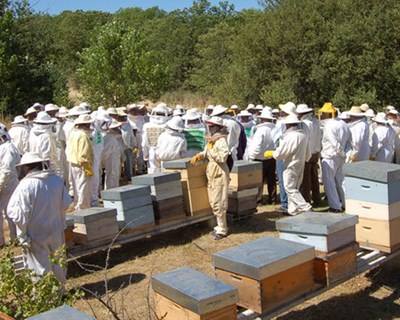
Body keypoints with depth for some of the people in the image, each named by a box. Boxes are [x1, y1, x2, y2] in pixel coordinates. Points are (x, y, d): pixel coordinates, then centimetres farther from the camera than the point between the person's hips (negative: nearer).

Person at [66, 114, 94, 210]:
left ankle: (77, 208, 29)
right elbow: (84, 156, -22)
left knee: (77, 190, 19)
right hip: (82, 167, -10)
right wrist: (89, 170, -17)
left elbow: (68, 151, 15)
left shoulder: (72, 133, 9)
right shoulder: (83, 135, -19)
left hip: (73, 165, 10)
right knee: (84, 191, -2)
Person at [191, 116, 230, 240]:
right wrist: (199, 156, -1)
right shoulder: (211, 140, 12)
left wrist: (211, 149, -19)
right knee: (213, 202, 14)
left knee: (218, 203, -5)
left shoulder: (222, 140, -15)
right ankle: (220, 225, 26)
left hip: (220, 174, -9)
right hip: (211, 174, 9)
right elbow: (206, 153, 19)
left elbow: (222, 158, -23)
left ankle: (222, 230, 5)